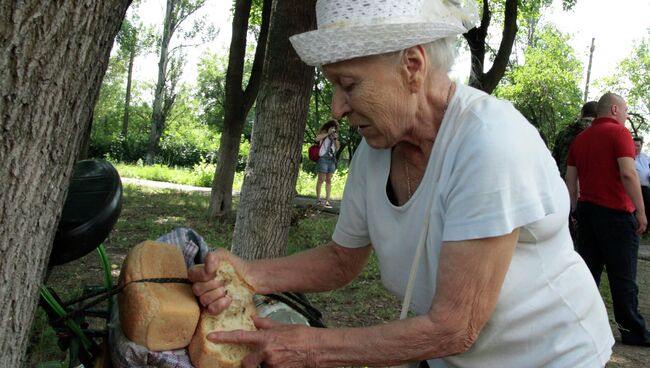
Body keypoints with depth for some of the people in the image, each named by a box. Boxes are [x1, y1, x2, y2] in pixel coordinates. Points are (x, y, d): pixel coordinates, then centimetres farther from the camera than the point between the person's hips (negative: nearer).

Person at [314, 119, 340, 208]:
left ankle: (327, 200, -2)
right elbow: (317, 139, -16)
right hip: (323, 158, -6)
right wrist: (328, 133, -12)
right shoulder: (323, 132, 4)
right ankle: (318, 200, 2)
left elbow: (337, 148, 17)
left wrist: (335, 139, 3)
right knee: (321, 179, -4)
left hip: (332, 159, 6)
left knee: (329, 180, 1)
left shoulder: (334, 135, 20)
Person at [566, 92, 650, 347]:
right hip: (616, 212, -6)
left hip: (587, 210, 6)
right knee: (623, 276, 0)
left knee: (589, 271, 10)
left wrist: (577, 209, 19)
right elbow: (628, 173, -18)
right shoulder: (619, 132, -8)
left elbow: (570, 179, 13)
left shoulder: (581, 138, 12)